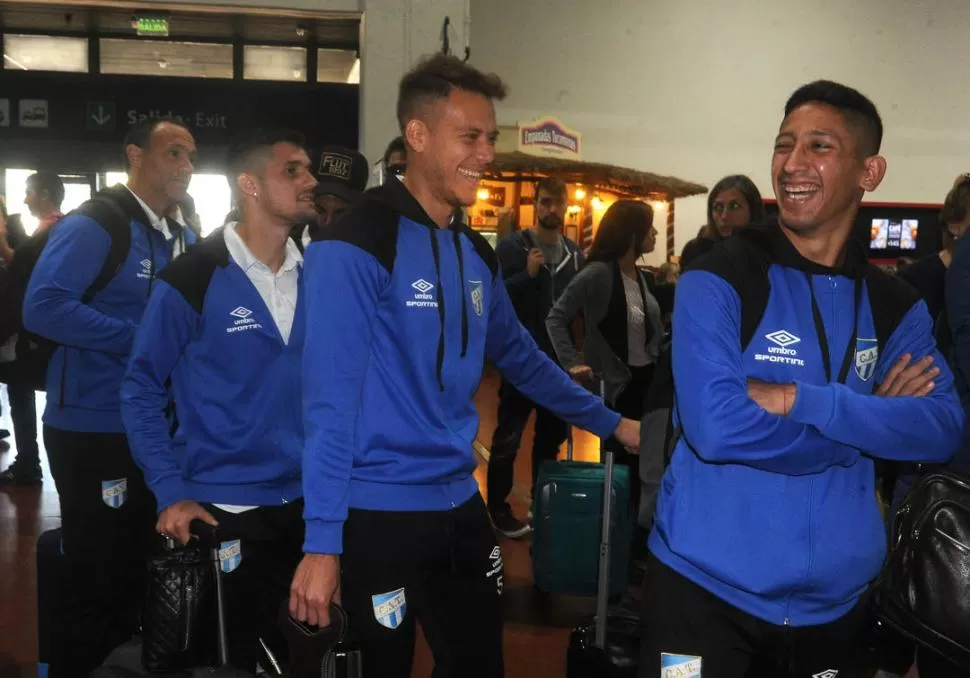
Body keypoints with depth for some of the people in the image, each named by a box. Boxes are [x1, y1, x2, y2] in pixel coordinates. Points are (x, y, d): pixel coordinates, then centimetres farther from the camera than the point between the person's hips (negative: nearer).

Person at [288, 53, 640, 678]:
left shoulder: (476, 254, 8)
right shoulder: (356, 246, -15)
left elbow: (520, 358, 22)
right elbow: (331, 399, -19)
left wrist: (610, 422, 24)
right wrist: (322, 539, -22)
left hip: (460, 505, 7)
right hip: (379, 514, -7)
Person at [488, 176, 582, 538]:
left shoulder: (575, 253, 7)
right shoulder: (512, 247, -8)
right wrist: (526, 274, -26)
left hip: (559, 360, 5)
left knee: (552, 437, 17)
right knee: (507, 439, 3)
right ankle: (498, 508, 16)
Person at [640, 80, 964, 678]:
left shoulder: (897, 307, 4)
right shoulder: (718, 280, -11)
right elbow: (714, 423, -24)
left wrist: (799, 400, -23)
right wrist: (870, 419, -15)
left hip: (836, 600, 5)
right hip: (706, 587, -5)